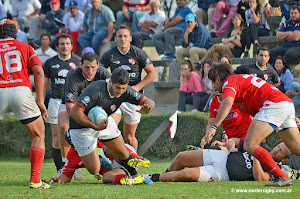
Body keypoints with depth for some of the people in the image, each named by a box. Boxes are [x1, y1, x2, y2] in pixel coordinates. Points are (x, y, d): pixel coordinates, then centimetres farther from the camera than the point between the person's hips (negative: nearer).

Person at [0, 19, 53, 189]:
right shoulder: (24, 48, 18)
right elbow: (38, 71, 5)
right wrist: (40, 100, 4)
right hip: (22, 91, 0)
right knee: (38, 137, 12)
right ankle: (35, 180, 0)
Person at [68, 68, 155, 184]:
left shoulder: (125, 91, -16)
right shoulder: (96, 90, -36)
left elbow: (149, 102, -12)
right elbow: (74, 112, -37)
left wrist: (147, 107, -37)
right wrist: (95, 126, -37)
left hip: (104, 121, 6)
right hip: (82, 126, -6)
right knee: (94, 170, -5)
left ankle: (133, 175, 36)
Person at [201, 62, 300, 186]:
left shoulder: (230, 82, -1)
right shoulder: (240, 79, 30)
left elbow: (227, 102, -21)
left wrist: (214, 127, -28)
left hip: (274, 105, -10)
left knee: (250, 145, -16)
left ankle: (281, 177, -25)